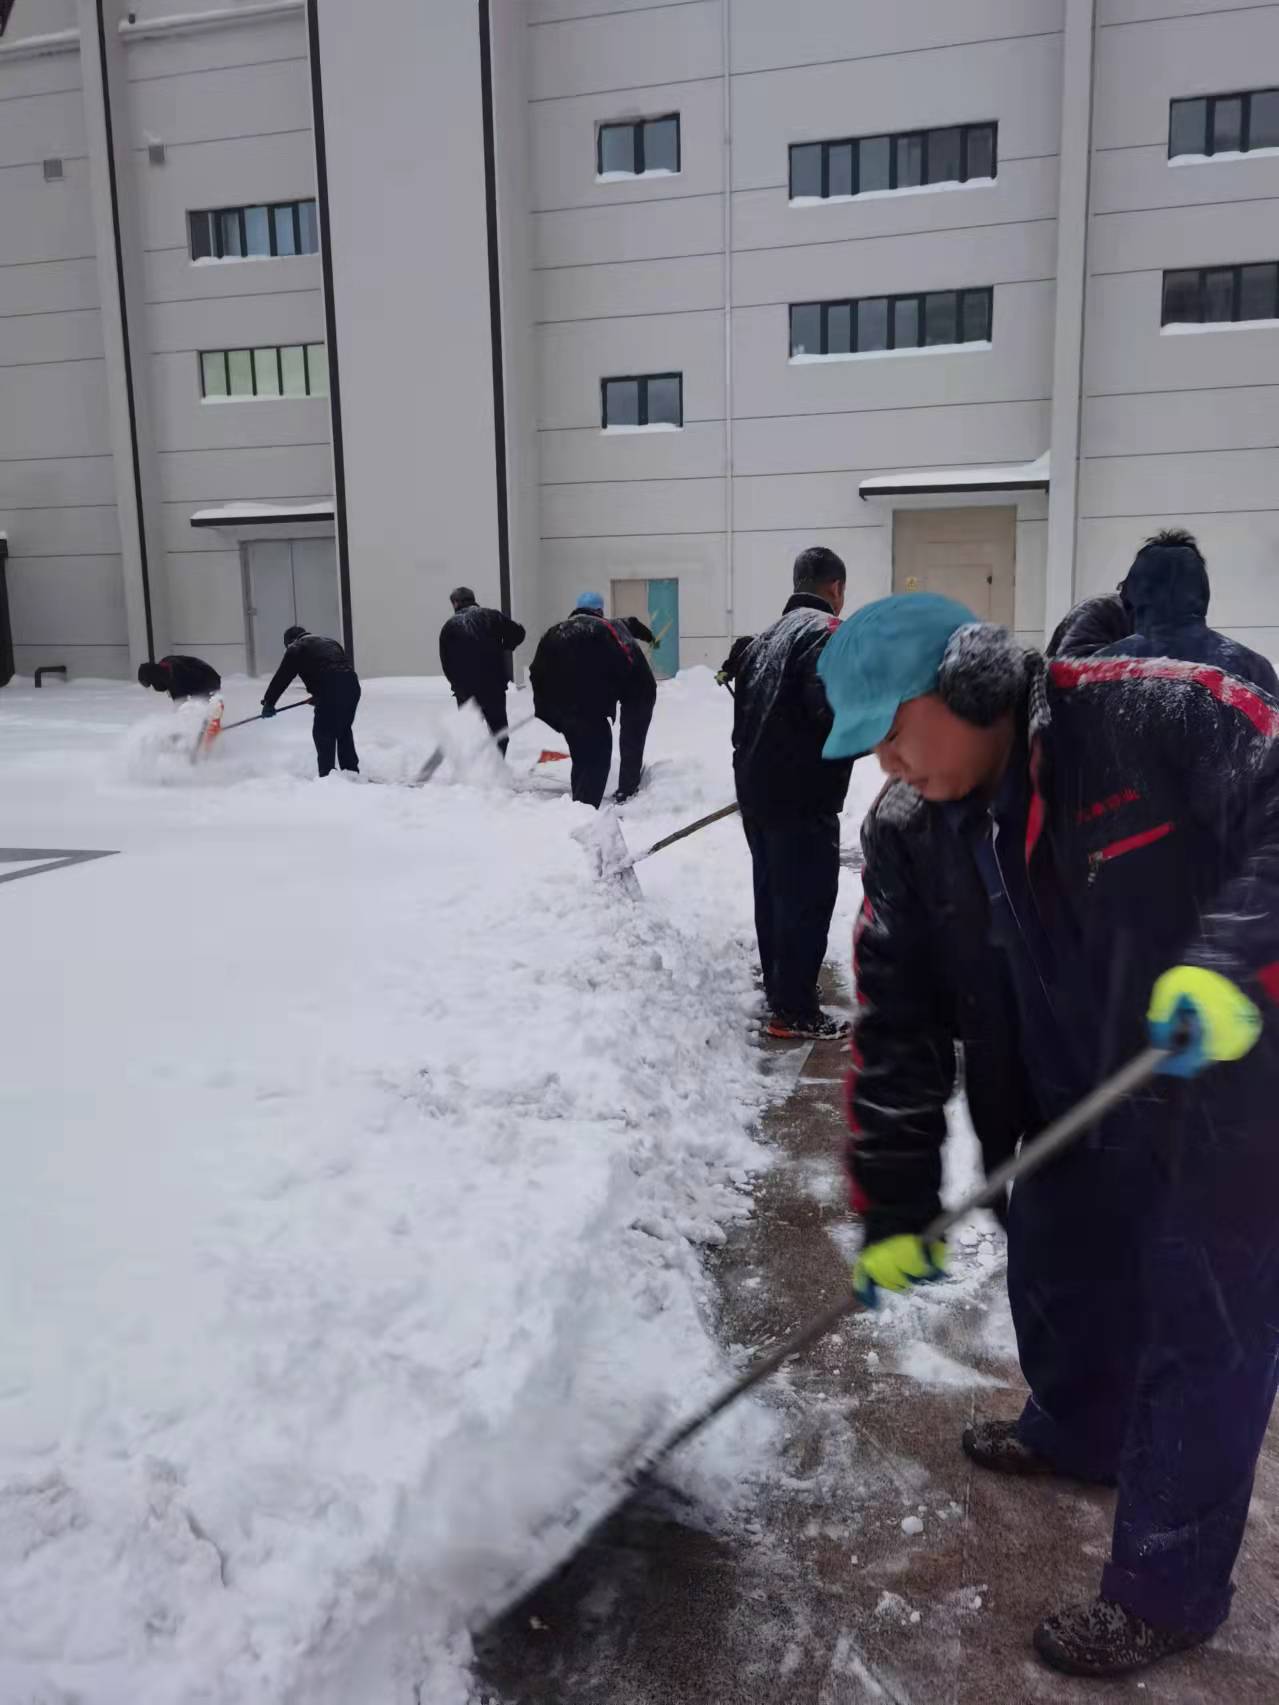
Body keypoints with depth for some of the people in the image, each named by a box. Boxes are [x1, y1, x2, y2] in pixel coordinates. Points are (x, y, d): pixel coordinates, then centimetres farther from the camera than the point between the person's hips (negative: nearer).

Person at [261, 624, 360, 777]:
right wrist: (319, 695, 38)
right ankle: (352, 771, 24)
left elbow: (281, 677, 9)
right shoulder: (329, 643, 32)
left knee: (323, 733, 3)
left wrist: (269, 702, 16)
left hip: (330, 690, -7)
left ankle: (327, 775, 0)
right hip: (351, 685, 7)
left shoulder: (296, 648, 12)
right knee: (344, 731, 21)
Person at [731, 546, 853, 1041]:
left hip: (755, 788, 9)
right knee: (807, 902, -2)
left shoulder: (766, 637, 18)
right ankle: (795, 1012, 3)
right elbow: (833, 710, -23)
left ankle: (778, 994, 27)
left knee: (772, 894, 17)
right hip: (803, 797, -9)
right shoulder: (827, 632, -11)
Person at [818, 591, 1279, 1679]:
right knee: (1052, 1271, 23)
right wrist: (893, 1210, -5)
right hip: (1079, 1109, 6)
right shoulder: (905, 837, -7)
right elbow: (894, 1036, -5)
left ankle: (1167, 1591, 26)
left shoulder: (1156, 717, -24)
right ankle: (1078, 1431, 55)